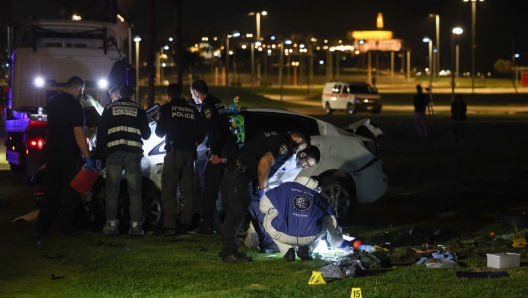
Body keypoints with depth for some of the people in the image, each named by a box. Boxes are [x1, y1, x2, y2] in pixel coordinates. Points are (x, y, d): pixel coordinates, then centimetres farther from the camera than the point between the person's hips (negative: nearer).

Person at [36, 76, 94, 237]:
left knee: (50, 190, 9)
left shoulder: (52, 102, 8)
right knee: (69, 191, 3)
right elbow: (78, 133, -22)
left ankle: (42, 228, 8)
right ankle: (66, 228, 5)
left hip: (52, 151, 7)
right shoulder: (74, 105, -16)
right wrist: (87, 156, -22)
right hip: (69, 153, -7)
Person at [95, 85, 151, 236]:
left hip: (114, 153, 0)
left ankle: (111, 224, -1)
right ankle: (136, 225, -1)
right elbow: (146, 134, 14)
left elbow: (101, 131, 6)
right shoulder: (139, 109, 11)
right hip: (133, 153, 0)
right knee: (135, 192, 3)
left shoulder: (110, 108, 11)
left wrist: (99, 151, 10)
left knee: (112, 191, 4)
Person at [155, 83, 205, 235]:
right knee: (187, 190, 12)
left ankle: (170, 226, -13)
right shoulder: (192, 110, 11)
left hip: (174, 152, -4)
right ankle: (185, 224, 9)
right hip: (189, 153, 5)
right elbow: (200, 133, 12)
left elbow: (159, 132, 2)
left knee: (168, 190, -4)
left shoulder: (167, 109, -1)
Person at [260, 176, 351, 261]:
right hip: (309, 237, 1)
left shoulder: (286, 187, 20)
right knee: (326, 219, 34)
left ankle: (287, 250, 12)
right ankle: (304, 249, 14)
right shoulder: (318, 197, 23)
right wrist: (340, 243, 46)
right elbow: (332, 222, 29)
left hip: (282, 235, -1)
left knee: (268, 219, 33)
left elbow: (264, 205, 22)